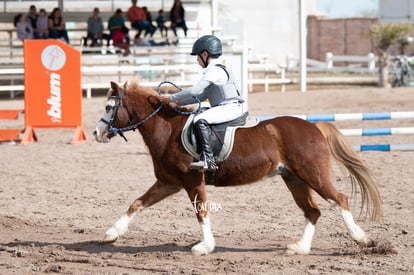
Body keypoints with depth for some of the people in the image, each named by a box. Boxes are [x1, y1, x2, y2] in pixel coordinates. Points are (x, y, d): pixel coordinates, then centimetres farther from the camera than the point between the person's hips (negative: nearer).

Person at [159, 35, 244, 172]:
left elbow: (194, 91, -19)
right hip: (225, 108, 11)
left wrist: (172, 98, -10)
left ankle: (208, 159, -35)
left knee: (200, 120, -29)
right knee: (199, 119, 21)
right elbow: (202, 96, 24)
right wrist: (179, 102, 17)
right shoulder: (215, 70, 21)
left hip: (230, 108, -11)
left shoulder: (215, 71, -13)